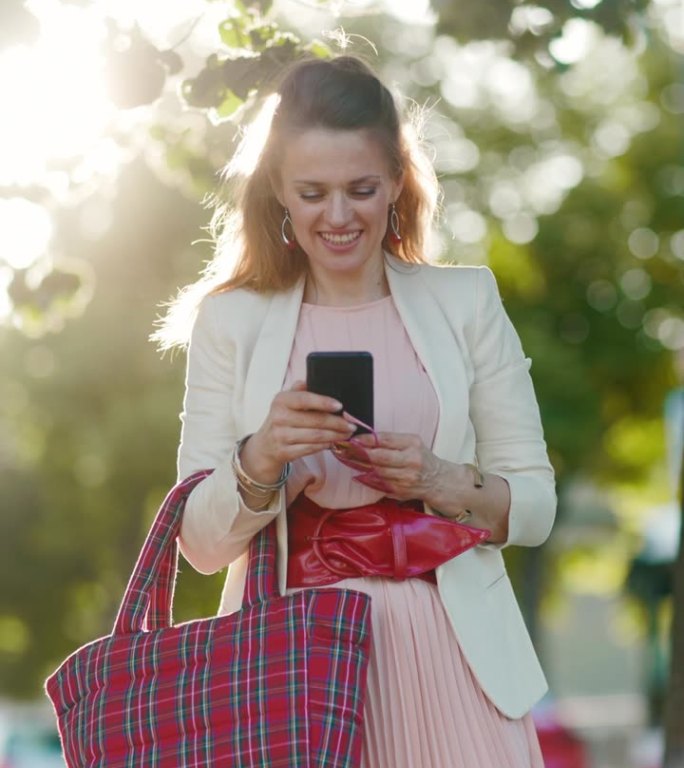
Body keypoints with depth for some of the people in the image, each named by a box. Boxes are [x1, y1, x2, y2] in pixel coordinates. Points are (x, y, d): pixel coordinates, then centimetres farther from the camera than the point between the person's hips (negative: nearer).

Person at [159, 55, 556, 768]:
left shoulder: (465, 301, 4)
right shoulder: (230, 321, 4)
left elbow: (535, 504, 5)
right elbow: (201, 545, 1)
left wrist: (441, 482, -14)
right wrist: (260, 461, -18)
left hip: (445, 647, 1)